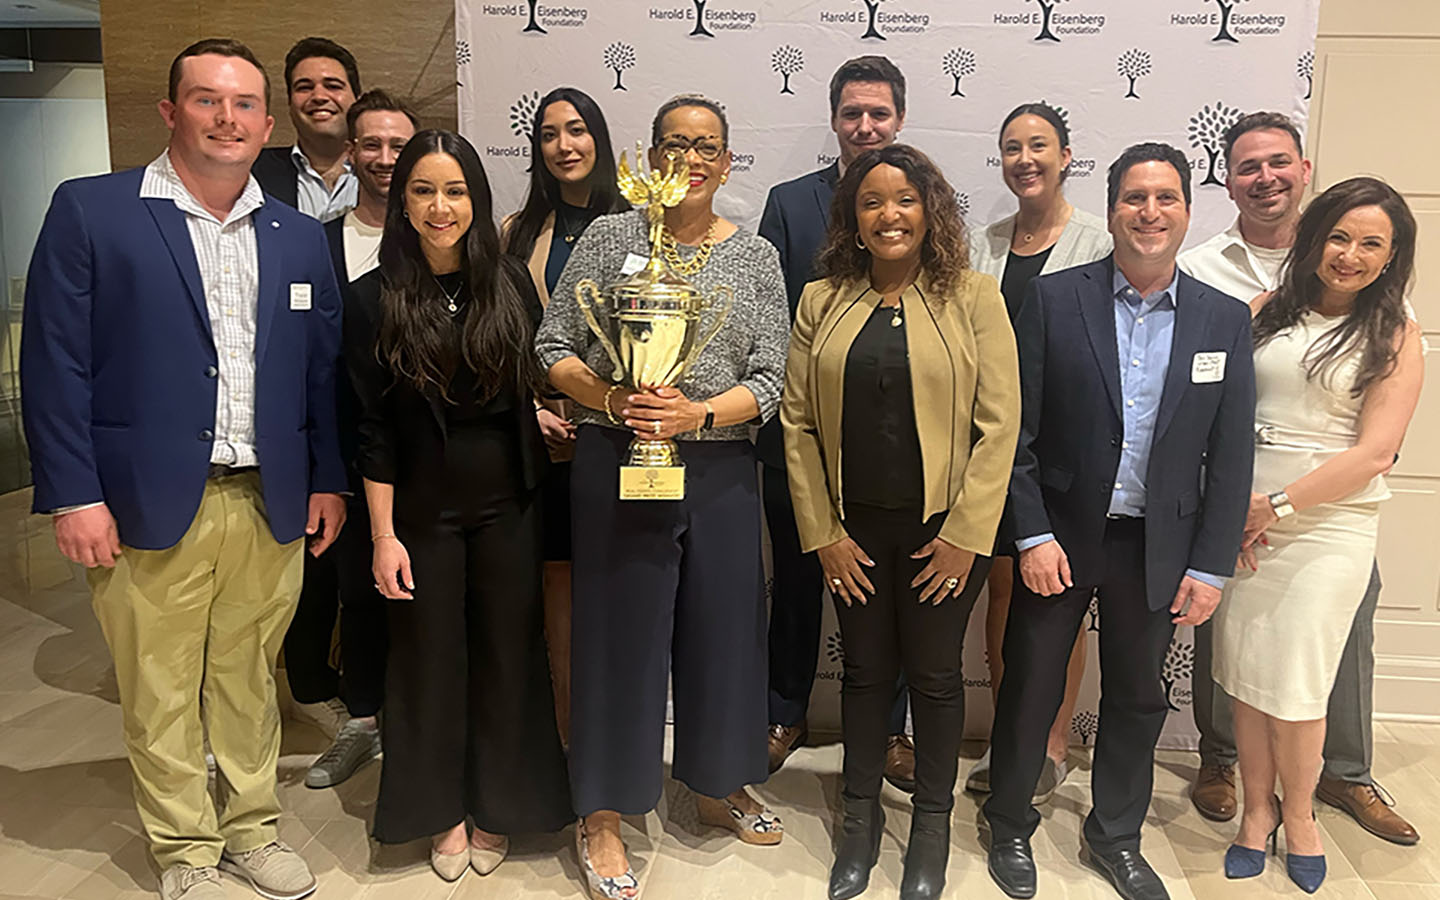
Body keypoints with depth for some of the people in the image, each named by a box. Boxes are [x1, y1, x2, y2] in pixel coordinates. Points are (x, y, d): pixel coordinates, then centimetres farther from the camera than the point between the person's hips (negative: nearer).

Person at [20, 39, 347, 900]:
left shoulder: (300, 237, 10)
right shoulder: (89, 212, -1)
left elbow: (323, 368, 12)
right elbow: (55, 363, -4)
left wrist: (328, 479, 8)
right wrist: (73, 494, -9)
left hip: (271, 505, 3)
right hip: (150, 504, -3)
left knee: (250, 678, 14)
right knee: (160, 692, 9)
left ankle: (253, 827, 32)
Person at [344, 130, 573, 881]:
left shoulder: (510, 283, 0)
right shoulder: (375, 299, -4)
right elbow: (374, 429, -5)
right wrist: (383, 535, -7)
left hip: (508, 504, 1)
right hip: (422, 509, -1)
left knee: (506, 655, 10)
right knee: (429, 658, 10)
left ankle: (494, 809, 30)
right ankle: (442, 813, 31)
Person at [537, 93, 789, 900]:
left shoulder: (757, 256, 7)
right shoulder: (610, 236, 2)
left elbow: (769, 380, 1)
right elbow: (554, 346, 2)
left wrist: (696, 414, -16)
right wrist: (610, 400, -15)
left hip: (721, 469, 3)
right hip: (616, 463, -2)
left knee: (724, 623, 11)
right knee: (618, 630, 4)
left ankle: (718, 785, 35)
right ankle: (603, 817, 21)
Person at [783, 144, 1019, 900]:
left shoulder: (973, 297, -4)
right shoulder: (820, 303, 3)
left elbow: (998, 422, -7)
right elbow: (798, 421, 1)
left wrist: (965, 533, -12)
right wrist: (822, 532, -4)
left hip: (942, 528, -2)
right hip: (853, 527, 2)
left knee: (934, 674, 11)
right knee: (864, 670, 14)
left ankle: (932, 822, 30)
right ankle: (861, 815, 32)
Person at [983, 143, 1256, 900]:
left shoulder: (1225, 319, 1)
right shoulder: (1053, 299, -6)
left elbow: (1230, 454, 2)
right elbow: (1017, 430, -8)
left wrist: (1210, 565, -1)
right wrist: (1032, 535, -12)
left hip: (1158, 547, 3)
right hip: (1059, 537, -2)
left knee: (1137, 699, 16)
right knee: (1029, 689, 10)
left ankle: (1116, 836, 38)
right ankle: (1010, 827, 33)